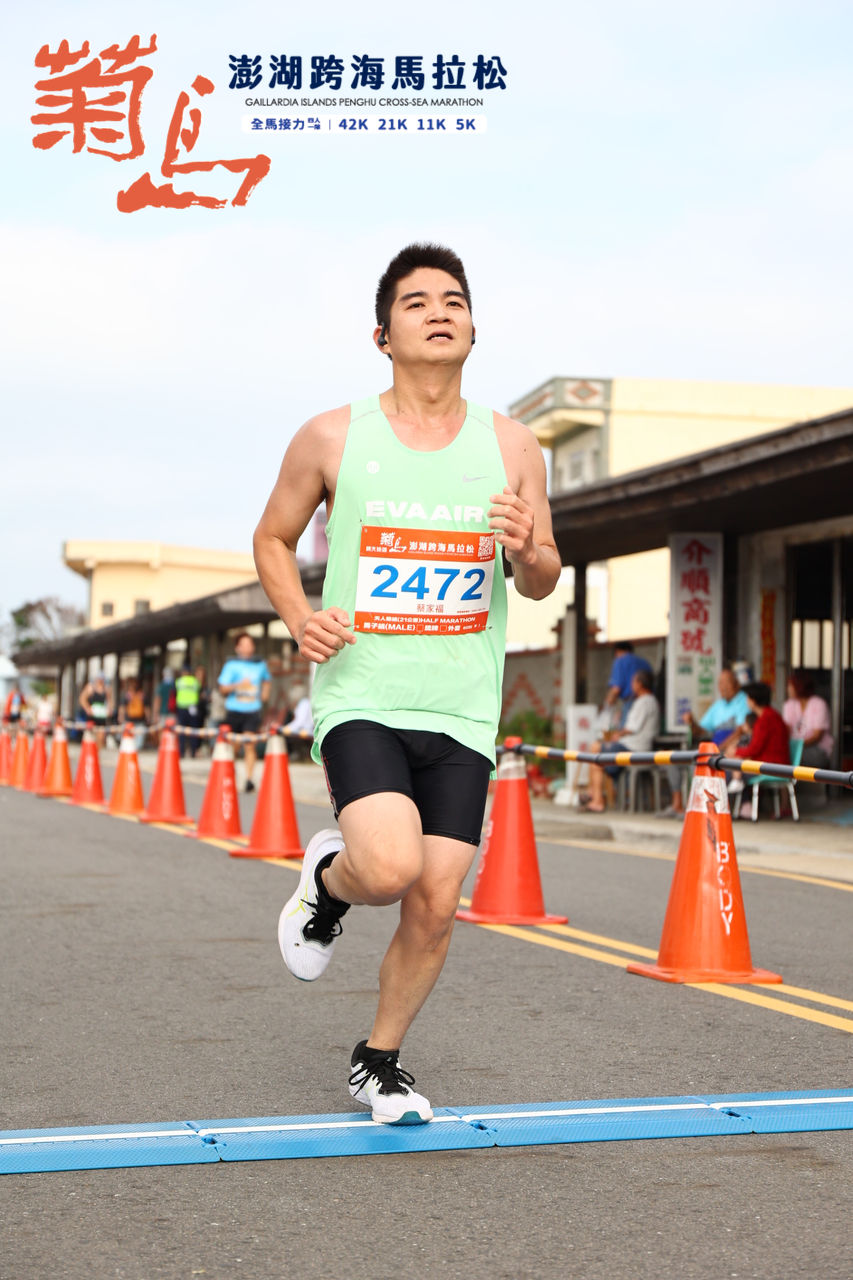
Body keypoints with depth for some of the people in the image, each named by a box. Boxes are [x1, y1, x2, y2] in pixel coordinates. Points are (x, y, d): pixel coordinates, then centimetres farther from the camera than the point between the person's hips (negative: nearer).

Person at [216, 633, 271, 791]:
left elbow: (266, 680, 32)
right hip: (234, 711, -1)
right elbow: (223, 688, -3)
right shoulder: (231, 664, 0)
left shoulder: (260, 664, 11)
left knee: (250, 745, -11)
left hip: (252, 711, 1)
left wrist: (264, 694, 15)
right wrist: (238, 685, -19)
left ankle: (249, 779, -12)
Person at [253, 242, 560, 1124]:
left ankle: (378, 1061, 28)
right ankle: (327, 878, 13)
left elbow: (543, 581, 12)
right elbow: (272, 539, 13)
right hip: (360, 696, -2)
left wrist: (528, 553, -12)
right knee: (390, 867, -25)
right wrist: (299, 617, -6)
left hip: (462, 713, 3)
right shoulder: (331, 438, 0)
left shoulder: (511, 447, 5)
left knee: (434, 909, 2)